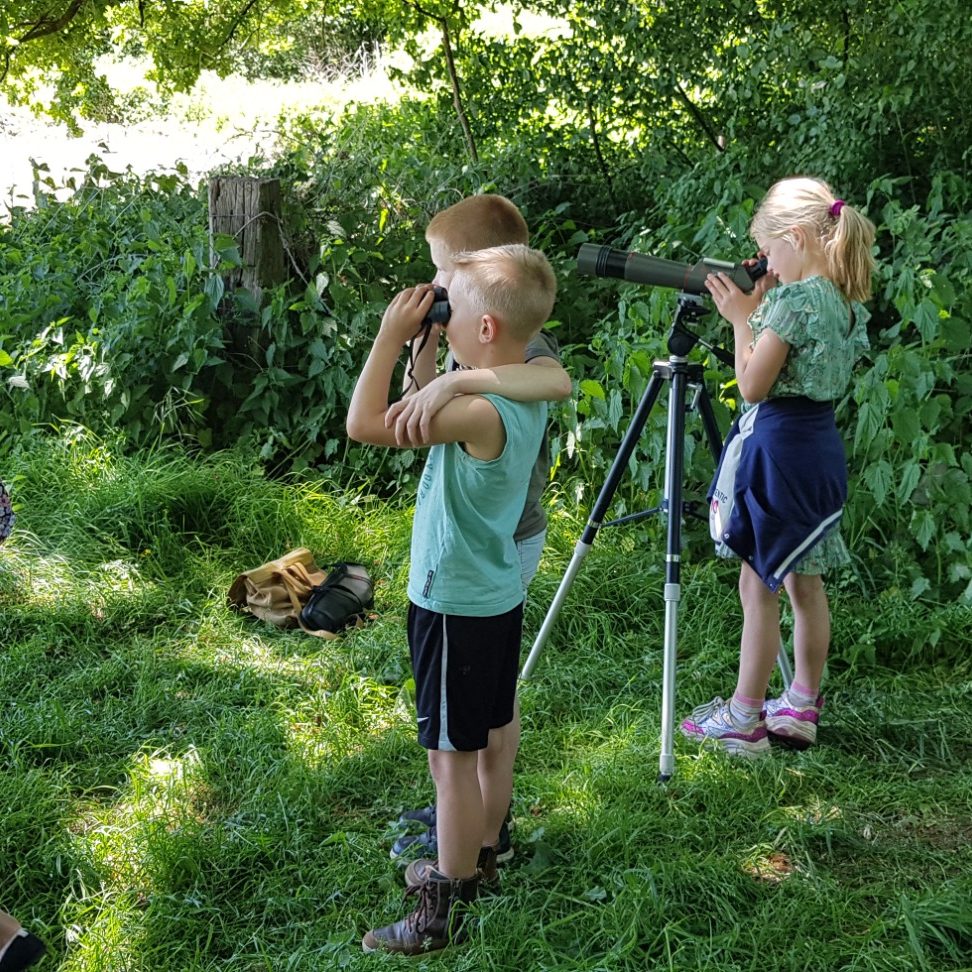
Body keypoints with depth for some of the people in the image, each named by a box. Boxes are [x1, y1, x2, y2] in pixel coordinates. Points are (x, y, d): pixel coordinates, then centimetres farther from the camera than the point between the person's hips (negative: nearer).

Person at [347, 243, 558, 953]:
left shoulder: (480, 411, -27)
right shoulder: (528, 394, 1)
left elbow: (366, 425, -29)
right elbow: (423, 417, 14)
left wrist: (392, 335, -21)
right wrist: (424, 344, 4)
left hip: (455, 607, -9)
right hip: (499, 596, 9)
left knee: (452, 756, 0)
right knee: (491, 741, 20)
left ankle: (446, 914, 11)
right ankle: (477, 861, 38)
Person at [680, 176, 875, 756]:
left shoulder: (794, 299, -19)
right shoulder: (848, 301, 8)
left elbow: (753, 385, -16)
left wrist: (742, 319, -5)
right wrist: (764, 311, 10)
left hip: (778, 444, -9)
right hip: (822, 444, 9)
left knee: (758, 586, 0)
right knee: (805, 582, 15)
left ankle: (744, 720, 8)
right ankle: (802, 708, 24)